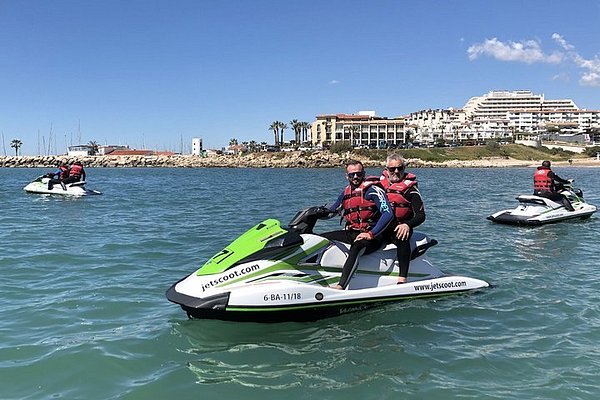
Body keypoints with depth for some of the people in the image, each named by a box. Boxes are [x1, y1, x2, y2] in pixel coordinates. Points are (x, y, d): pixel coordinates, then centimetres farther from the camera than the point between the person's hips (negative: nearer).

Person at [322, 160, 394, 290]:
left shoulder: (373, 189, -8)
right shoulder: (346, 193, 14)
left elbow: (388, 213, -18)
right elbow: (331, 211, 26)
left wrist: (371, 234, -23)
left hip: (372, 236, -8)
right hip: (351, 233, 8)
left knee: (356, 248, -39)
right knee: (320, 239, -3)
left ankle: (341, 286, -51)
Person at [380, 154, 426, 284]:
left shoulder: (410, 187, -1)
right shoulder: (380, 182, 11)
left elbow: (421, 215, -6)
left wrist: (407, 225, -26)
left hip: (400, 227, -4)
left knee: (402, 238, -37)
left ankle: (402, 278, -41)